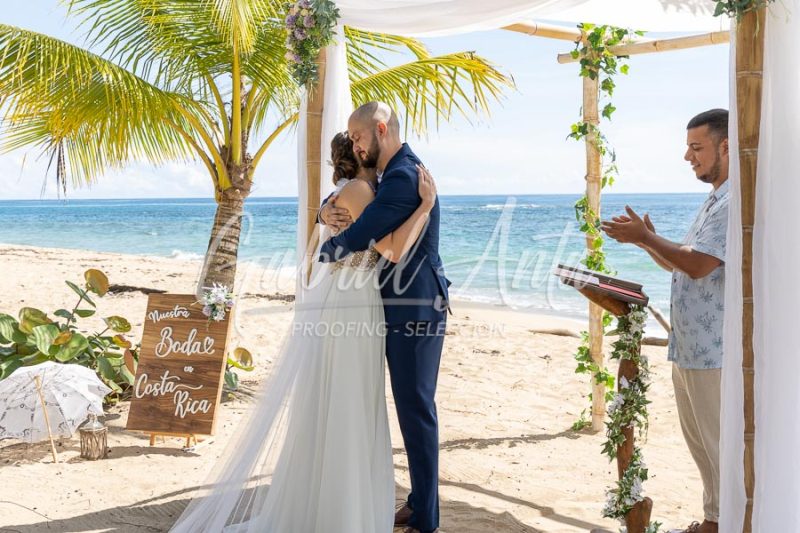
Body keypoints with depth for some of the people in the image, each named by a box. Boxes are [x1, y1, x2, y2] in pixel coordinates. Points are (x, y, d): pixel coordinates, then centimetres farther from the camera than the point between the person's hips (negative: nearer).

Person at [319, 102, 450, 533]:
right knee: (412, 407, 15)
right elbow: (344, 200, 24)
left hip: (416, 311, -10)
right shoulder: (389, 176, 16)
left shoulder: (403, 177, -18)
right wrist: (326, 212, -1)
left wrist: (326, 252, 1)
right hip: (403, 308, 10)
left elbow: (357, 237, -21)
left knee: (415, 409, -5)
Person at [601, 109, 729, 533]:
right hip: (689, 348, 10)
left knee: (721, 445, -1)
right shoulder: (714, 202, 18)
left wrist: (646, 238, -12)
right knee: (701, 442, 18)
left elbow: (697, 264, -23)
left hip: (715, 353, -10)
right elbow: (682, 265, 21)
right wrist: (647, 240, 6)